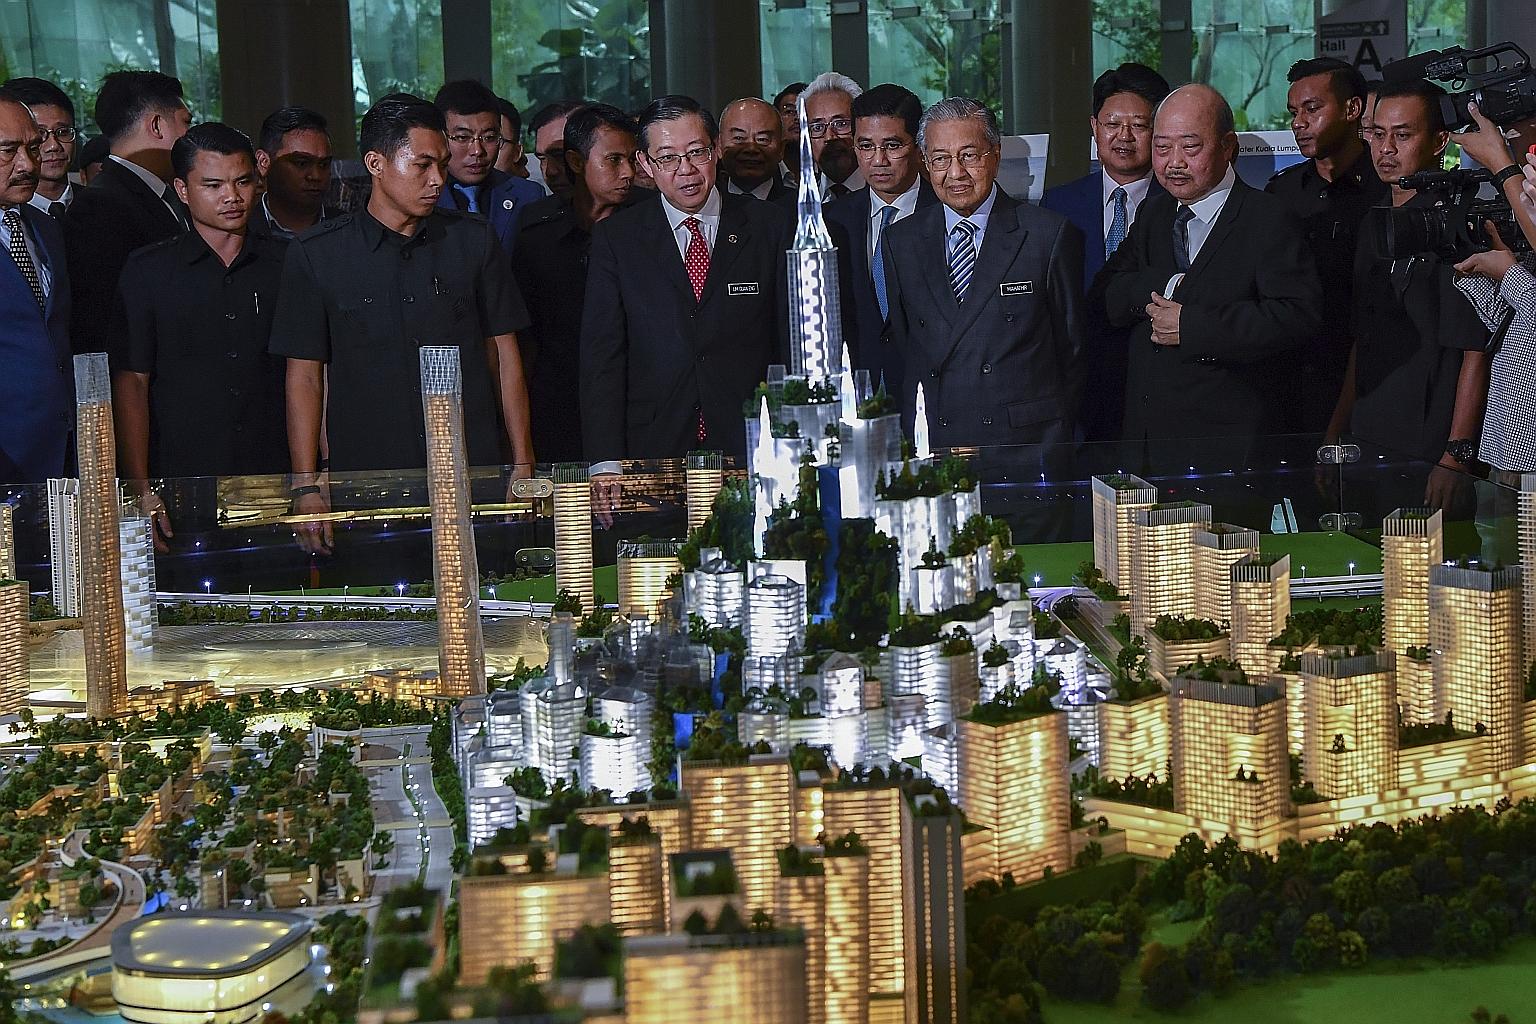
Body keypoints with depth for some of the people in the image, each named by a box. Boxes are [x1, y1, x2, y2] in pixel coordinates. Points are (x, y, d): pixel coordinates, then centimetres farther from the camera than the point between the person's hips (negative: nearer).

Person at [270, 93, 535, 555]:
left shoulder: (474, 241, 9)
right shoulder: (315, 255, 3)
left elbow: (504, 353, 11)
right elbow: (305, 375, 4)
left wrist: (522, 467, 6)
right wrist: (306, 487, -2)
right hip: (365, 488, -1)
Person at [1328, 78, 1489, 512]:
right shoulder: (1376, 223, 15)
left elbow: (1476, 353, -15)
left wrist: (1456, 458, -20)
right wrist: (1334, 440, 16)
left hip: (1429, 461, -7)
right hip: (1366, 452, 8)